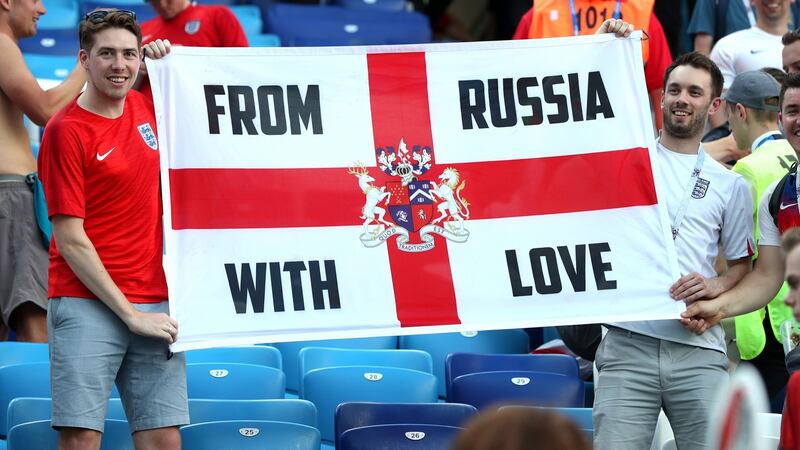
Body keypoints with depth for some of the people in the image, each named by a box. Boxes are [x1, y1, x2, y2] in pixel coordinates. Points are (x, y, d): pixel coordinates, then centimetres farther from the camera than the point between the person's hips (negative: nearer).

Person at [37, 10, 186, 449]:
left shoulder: (146, 107, 10)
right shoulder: (66, 130, -7)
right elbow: (70, 239, -10)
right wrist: (130, 313, -11)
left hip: (154, 306, 5)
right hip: (87, 305, -5)